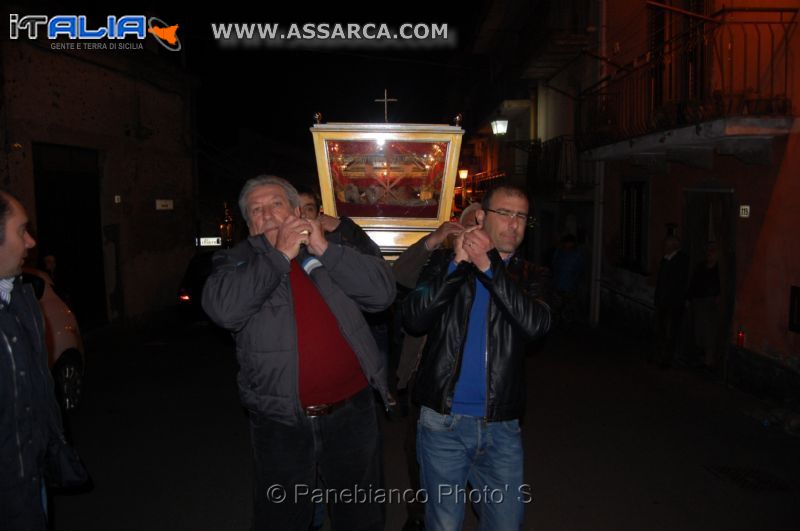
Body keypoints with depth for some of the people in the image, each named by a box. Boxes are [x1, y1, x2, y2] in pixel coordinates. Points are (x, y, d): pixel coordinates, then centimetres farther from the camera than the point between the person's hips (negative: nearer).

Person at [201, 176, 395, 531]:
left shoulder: (332, 255, 6)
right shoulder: (236, 262, 1)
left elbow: (383, 292, -7)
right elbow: (224, 309, -19)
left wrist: (325, 249, -13)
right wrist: (279, 254, -17)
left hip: (352, 413, 2)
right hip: (281, 422, -1)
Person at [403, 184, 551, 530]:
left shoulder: (527, 276, 6)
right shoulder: (444, 261, 2)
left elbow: (536, 324, -15)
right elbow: (414, 319, -11)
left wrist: (489, 266, -20)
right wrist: (457, 264, -18)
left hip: (501, 426, 2)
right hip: (443, 422, -1)